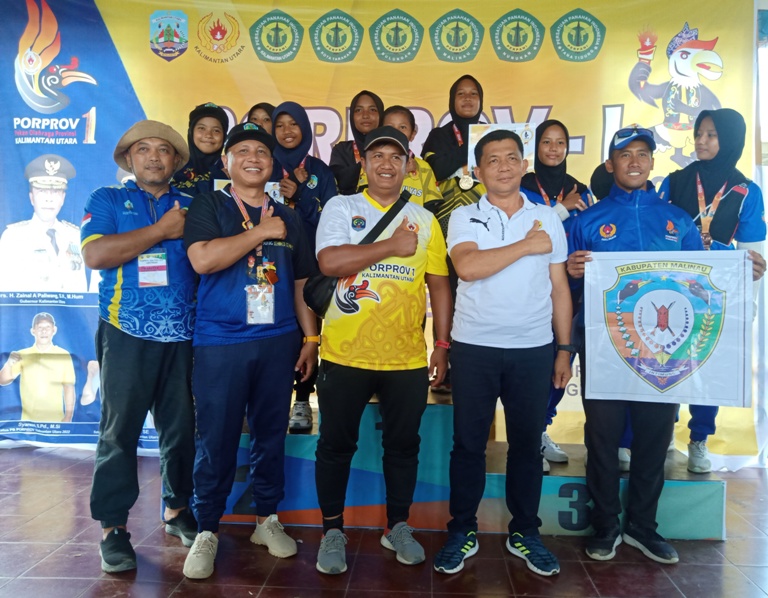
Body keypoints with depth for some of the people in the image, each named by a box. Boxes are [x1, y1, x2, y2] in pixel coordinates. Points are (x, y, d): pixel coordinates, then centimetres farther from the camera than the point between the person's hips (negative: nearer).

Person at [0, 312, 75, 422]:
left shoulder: (64, 355, -2)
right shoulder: (23, 355, 3)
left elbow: (69, 387, -1)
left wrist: (68, 417, -6)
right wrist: (9, 363, -23)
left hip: (55, 420, -1)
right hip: (29, 420, 1)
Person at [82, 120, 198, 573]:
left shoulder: (191, 205, 12)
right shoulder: (107, 200, 6)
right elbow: (95, 254, -12)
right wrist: (162, 230, -10)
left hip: (184, 336, 3)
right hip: (126, 335, -2)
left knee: (181, 428, 10)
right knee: (120, 430, 2)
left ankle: (177, 508, 27)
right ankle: (113, 527, 13)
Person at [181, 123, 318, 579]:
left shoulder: (288, 218, 13)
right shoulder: (209, 206, 2)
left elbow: (301, 283, 16)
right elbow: (202, 259, -16)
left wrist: (311, 338, 10)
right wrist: (261, 232, -11)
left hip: (279, 342, 4)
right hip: (220, 343, -3)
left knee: (272, 434, 11)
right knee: (216, 440, 1)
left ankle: (268, 519, 26)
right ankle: (207, 531, 17)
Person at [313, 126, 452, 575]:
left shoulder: (425, 220, 7)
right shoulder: (341, 208, 0)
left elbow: (439, 285, 8)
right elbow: (329, 262, -17)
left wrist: (442, 344, 3)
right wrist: (392, 245, -14)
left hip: (407, 357, 2)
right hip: (345, 353, -2)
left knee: (404, 445, 14)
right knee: (337, 445, 10)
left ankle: (399, 526, 33)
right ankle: (333, 530, 27)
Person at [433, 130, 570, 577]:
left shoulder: (548, 219, 8)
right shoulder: (464, 217, 1)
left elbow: (559, 288, 9)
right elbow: (468, 267, -19)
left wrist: (565, 348, 6)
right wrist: (527, 246, -13)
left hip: (534, 348, 2)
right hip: (475, 346, -1)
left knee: (527, 441, 11)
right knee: (468, 442, 6)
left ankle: (525, 532, 26)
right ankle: (462, 531, 21)